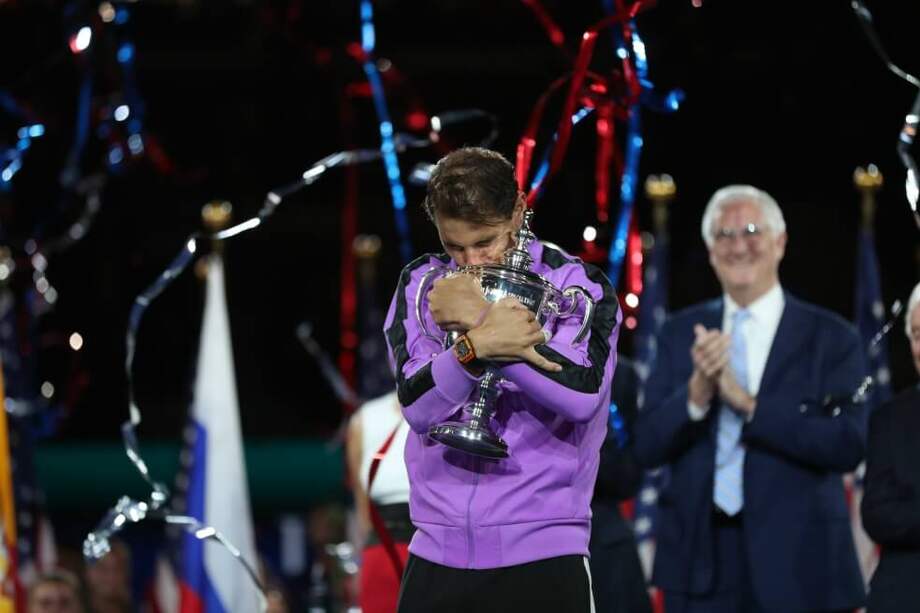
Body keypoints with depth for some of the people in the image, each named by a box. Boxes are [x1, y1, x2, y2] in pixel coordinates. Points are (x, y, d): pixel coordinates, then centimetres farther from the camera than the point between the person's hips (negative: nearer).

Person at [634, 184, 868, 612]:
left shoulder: (830, 337, -1)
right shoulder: (681, 333, 9)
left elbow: (849, 446, -12)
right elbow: (647, 447, 2)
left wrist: (749, 404, -18)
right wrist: (696, 393, -16)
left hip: (797, 562, -2)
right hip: (700, 560, 2)